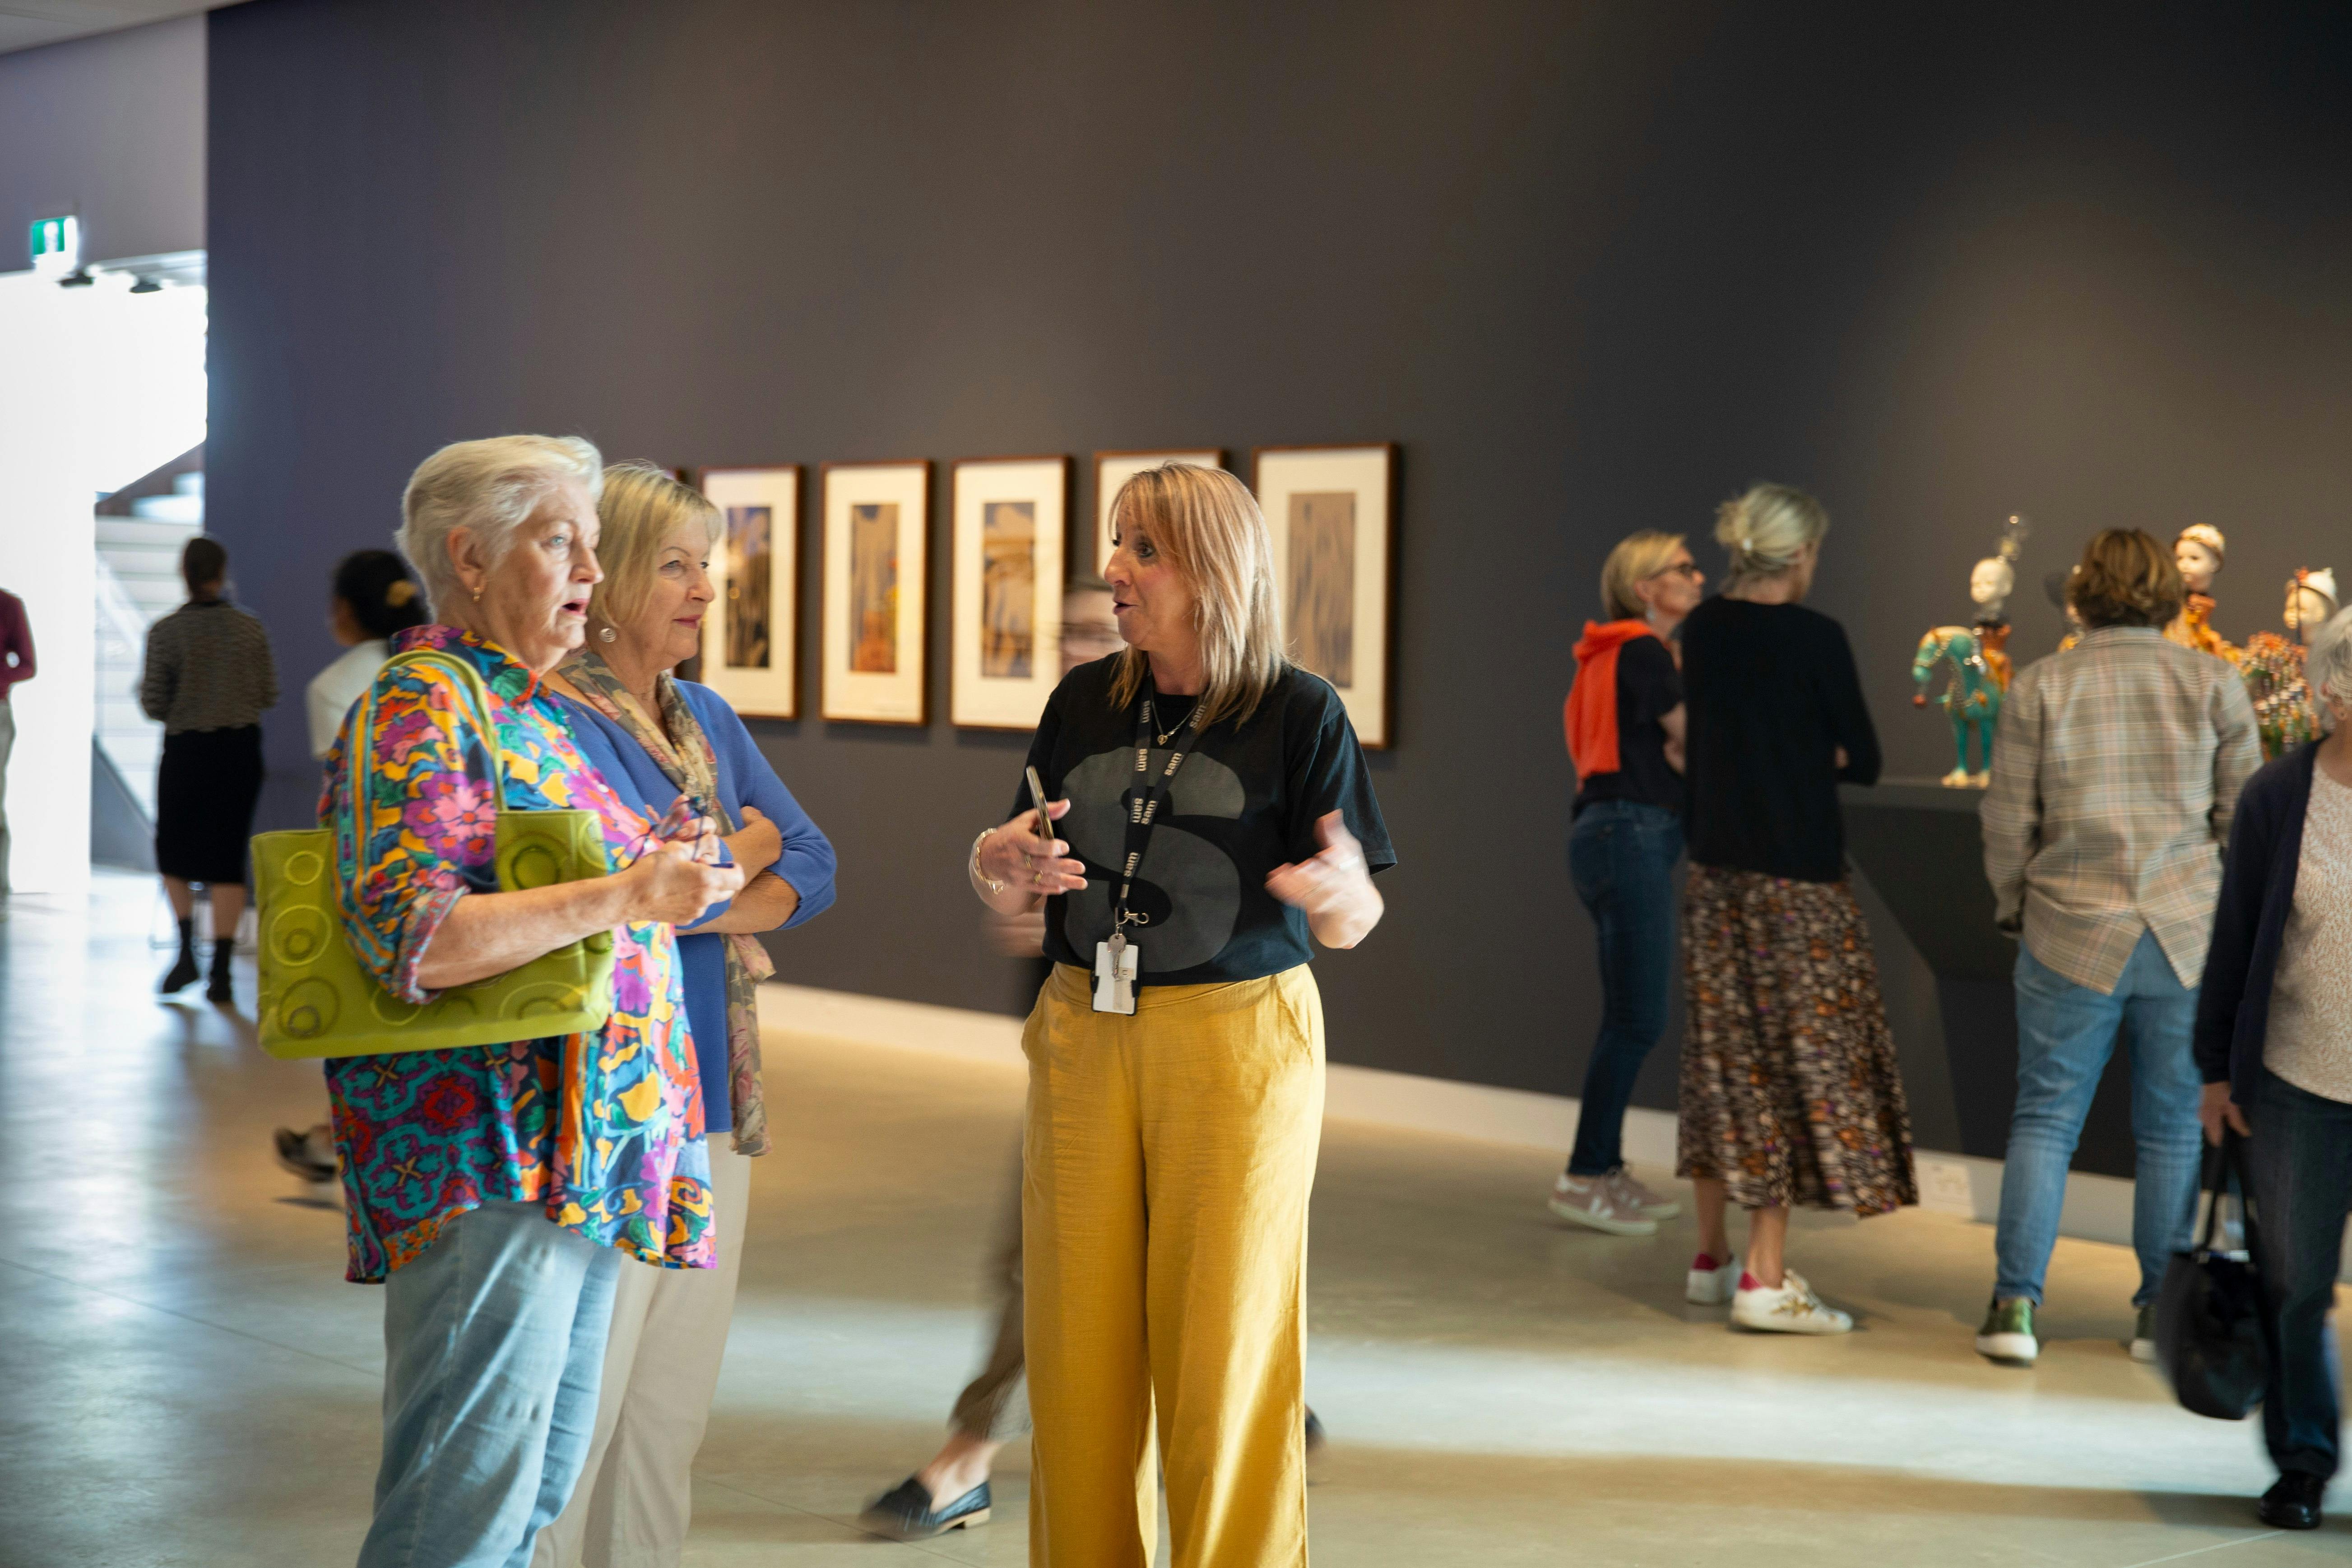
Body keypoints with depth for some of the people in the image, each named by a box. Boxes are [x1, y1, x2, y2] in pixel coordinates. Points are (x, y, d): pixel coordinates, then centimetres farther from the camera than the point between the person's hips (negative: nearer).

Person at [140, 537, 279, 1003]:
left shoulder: (166, 632, -8)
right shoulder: (250, 627, -2)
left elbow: (153, 706, -8)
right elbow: (269, 696, 2)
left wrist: (145, 686, 14)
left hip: (186, 750, -1)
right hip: (241, 749, 1)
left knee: (174, 849, 18)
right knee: (228, 858, 4)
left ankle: (187, 950, 5)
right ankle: (221, 972, 0)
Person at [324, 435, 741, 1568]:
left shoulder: (533, 709, 19)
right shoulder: (421, 706, -10)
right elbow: (406, 934, -23)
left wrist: (666, 877, 19)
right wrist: (625, 897, -24)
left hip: (584, 1160, 10)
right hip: (491, 1166, -10)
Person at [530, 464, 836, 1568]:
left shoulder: (707, 719, 14)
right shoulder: (560, 717, -11)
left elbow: (812, 869, 8)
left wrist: (709, 898, -10)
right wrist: (748, 840, -2)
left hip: (713, 1093, 8)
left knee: (674, 1410, 12)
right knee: (579, 1404, -3)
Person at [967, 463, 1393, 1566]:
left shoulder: (1299, 712, -6)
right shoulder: (1084, 701, 5)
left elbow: (1351, 926, -6)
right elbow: (1014, 899, 11)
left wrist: (1334, 886, -28)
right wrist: (1000, 864, -12)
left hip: (1238, 1048, -4)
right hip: (1083, 1039, 4)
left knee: (1222, 1351, 3)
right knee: (1077, 1345, 7)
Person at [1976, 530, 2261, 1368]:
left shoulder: (2039, 687, -2)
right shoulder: (2215, 684, 0)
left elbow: (2008, 823, 0)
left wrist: (2015, 909, 15)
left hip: (2071, 936, 0)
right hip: (2190, 938, 1)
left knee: (2045, 1118, 7)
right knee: (2173, 1130, 9)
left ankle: (2015, 1305, 3)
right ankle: (2161, 1313, 15)